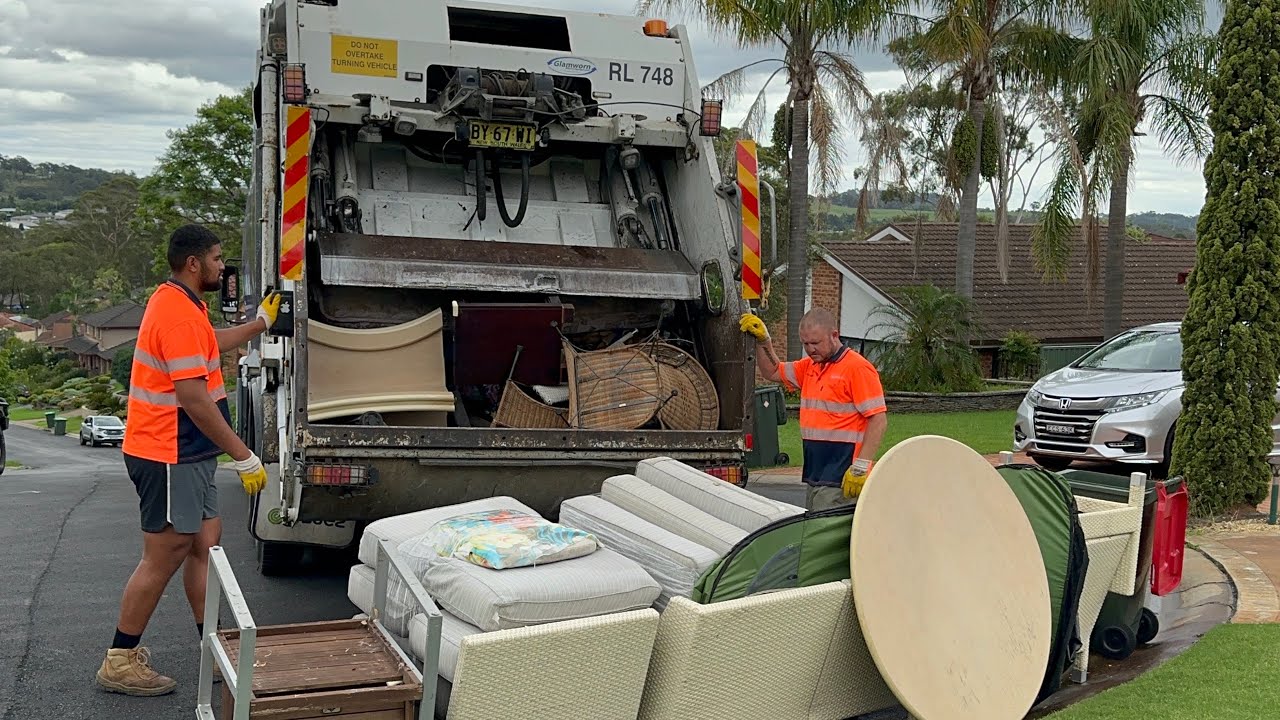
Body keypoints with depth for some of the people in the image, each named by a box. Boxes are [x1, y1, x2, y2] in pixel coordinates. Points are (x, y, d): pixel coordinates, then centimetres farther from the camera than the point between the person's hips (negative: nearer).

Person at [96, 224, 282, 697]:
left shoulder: (178, 304, 12)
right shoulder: (180, 317, -21)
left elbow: (211, 345, 34)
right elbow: (194, 399, -26)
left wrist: (261, 324, 38)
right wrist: (244, 457, -23)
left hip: (187, 455, 10)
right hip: (170, 457, -10)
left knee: (205, 547, 12)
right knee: (163, 560, -2)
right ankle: (120, 662, 10)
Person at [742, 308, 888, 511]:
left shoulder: (857, 368, -11)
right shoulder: (809, 366, 16)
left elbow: (879, 420, -15)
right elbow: (773, 372, 29)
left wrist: (861, 467, -20)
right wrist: (763, 341, 12)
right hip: (815, 477, 9)